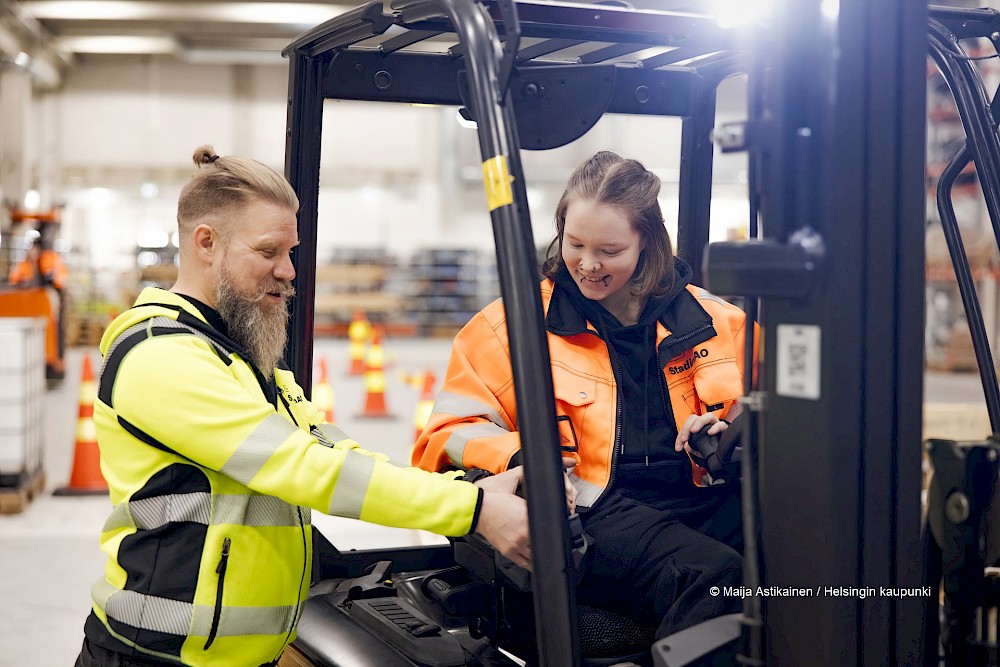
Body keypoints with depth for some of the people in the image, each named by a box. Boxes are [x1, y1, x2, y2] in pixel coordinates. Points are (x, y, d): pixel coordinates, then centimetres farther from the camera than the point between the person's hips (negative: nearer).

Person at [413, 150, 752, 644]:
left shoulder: (714, 321, 18)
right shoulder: (510, 324, 13)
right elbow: (450, 434, 9)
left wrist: (732, 435, -1)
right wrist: (522, 461, -12)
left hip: (707, 499, 3)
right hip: (594, 511, -3)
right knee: (713, 574, -34)